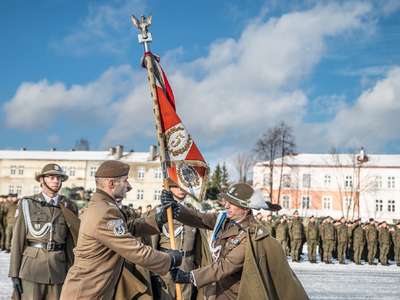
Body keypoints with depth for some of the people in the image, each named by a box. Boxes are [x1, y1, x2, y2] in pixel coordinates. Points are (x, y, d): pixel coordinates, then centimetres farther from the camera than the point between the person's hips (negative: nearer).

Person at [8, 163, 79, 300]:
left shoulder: (69, 207, 6)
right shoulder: (27, 204, -1)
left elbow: (71, 242, 8)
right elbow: (18, 239, -2)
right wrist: (14, 273, -6)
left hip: (57, 269, 3)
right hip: (32, 268, -3)